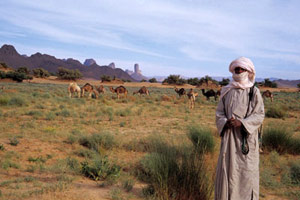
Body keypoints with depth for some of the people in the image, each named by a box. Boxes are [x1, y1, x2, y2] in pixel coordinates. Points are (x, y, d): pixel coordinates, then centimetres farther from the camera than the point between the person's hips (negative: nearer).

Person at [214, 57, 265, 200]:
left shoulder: (254, 92, -1)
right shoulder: (226, 91, 5)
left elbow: (259, 115, -6)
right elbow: (219, 112, 6)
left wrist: (241, 123, -19)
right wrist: (226, 123, -14)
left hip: (247, 137, -2)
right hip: (229, 136, 2)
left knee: (247, 169, 2)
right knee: (228, 166, 4)